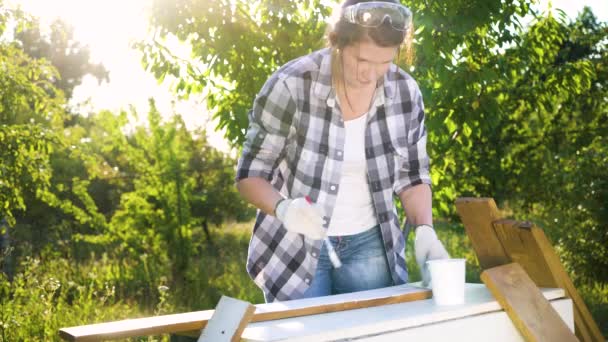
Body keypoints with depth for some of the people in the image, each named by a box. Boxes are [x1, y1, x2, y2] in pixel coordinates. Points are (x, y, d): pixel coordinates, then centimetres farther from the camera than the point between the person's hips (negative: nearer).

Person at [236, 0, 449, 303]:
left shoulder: (405, 92, -8)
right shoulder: (290, 86, -19)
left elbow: (412, 177, 4)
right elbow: (250, 175, -12)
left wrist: (424, 230, -14)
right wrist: (283, 208, -32)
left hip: (369, 246, 3)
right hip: (295, 247, -3)